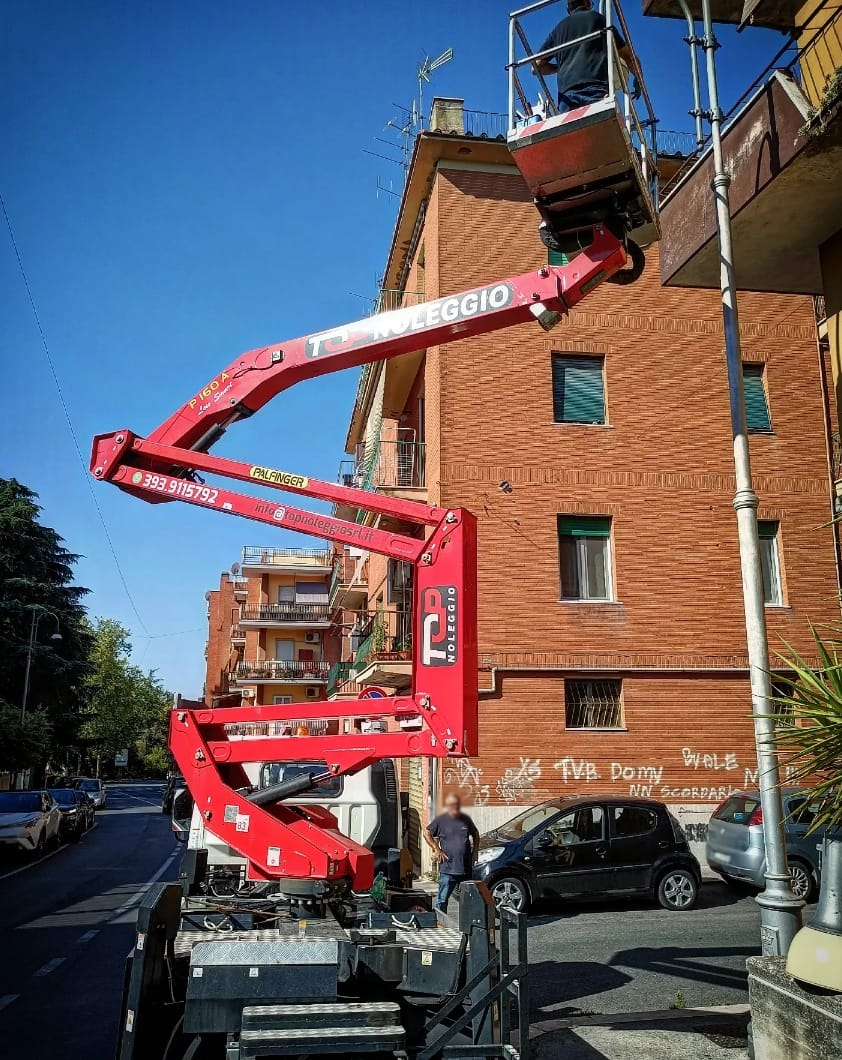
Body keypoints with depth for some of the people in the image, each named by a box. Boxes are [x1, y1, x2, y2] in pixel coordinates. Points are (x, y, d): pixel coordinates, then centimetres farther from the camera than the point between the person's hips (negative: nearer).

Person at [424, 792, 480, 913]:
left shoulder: (466, 819, 9)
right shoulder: (441, 820, -3)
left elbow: (475, 835, 24)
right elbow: (426, 833, 3)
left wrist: (474, 851, 13)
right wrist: (436, 849, -4)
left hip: (466, 868, 4)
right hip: (447, 869, -4)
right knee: (442, 900, -4)